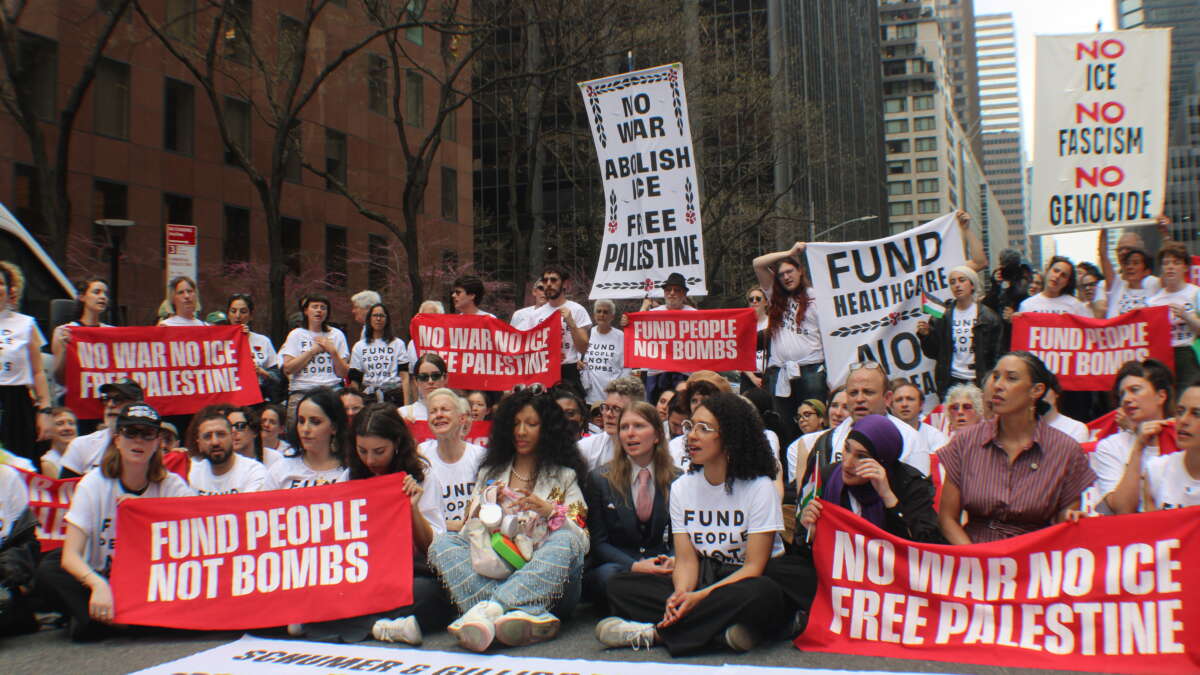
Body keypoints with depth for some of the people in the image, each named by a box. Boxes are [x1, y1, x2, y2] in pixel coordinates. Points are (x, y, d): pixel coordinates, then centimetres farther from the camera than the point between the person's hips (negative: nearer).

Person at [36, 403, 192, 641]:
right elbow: (70, 555, -18)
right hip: (99, 579, -1)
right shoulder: (94, 483, -8)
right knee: (48, 569, -26)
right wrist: (98, 585, -38)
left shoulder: (173, 485, -5)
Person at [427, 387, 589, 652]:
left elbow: (581, 539, 3)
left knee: (564, 542, -31)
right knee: (443, 542, -22)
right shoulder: (489, 473, 22)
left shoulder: (564, 476, 15)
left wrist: (550, 512, -14)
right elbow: (470, 532, 15)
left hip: (547, 583, -2)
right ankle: (529, 615, -43)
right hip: (493, 575, 2)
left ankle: (488, 609, -47)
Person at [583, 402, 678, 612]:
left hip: (659, 565, 1)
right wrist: (634, 566, -19)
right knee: (608, 574, -36)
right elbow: (598, 542, 0)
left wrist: (673, 560, -15)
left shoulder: (677, 480, 8)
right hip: (617, 565, -1)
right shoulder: (599, 479, 3)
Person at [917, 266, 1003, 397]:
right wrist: (925, 335, -10)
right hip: (950, 382, 2)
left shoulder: (988, 316, 2)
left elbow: (997, 353, 1)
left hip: (980, 382, -1)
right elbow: (932, 353, 7)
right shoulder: (942, 316, 6)